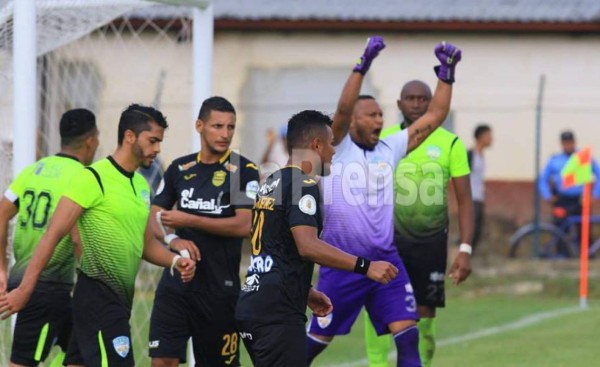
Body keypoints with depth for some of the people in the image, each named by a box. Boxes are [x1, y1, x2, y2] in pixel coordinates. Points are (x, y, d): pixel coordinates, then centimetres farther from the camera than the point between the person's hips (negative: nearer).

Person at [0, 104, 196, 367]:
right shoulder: (94, 178, -11)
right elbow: (53, 235, -13)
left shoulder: (141, 185, 15)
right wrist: (25, 289, -16)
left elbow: (146, 244, 24)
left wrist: (175, 261, 4)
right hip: (97, 296, -8)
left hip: (120, 297, 8)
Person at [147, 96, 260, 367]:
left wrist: (189, 220, -14)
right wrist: (173, 240, -10)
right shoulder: (179, 169, 9)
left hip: (220, 286, -3)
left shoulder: (243, 170, -4)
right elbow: (154, 216, 12)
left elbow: (243, 225, -14)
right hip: (175, 281, 3)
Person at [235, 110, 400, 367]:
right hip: (277, 312, -10)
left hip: (253, 304, 10)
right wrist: (364, 266, -23)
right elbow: (308, 246, -23)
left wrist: (306, 293, 32)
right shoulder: (303, 185, -10)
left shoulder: (271, 184, 19)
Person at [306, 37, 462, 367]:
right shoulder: (337, 149, -5)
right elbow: (343, 109, -23)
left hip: (385, 261, 4)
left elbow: (435, 116, 8)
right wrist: (362, 66, -33)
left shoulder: (389, 149, 8)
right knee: (317, 339, 7)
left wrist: (446, 73, -2)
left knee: (408, 335, -8)